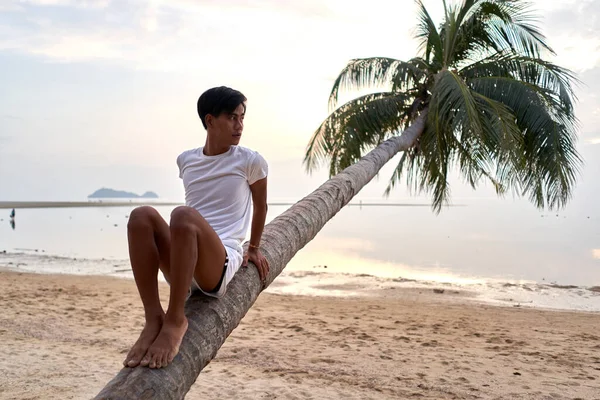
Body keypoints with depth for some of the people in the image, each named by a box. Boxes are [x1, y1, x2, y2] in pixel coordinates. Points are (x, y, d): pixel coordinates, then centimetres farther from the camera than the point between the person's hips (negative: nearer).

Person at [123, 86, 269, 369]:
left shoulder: (250, 161, 4)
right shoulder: (186, 161, 15)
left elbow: (260, 206, 18)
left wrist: (254, 248, 27)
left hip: (222, 264, -4)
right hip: (182, 269, 4)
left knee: (183, 214, -34)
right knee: (142, 215, -25)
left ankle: (175, 320, -29)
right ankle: (153, 319, -26)